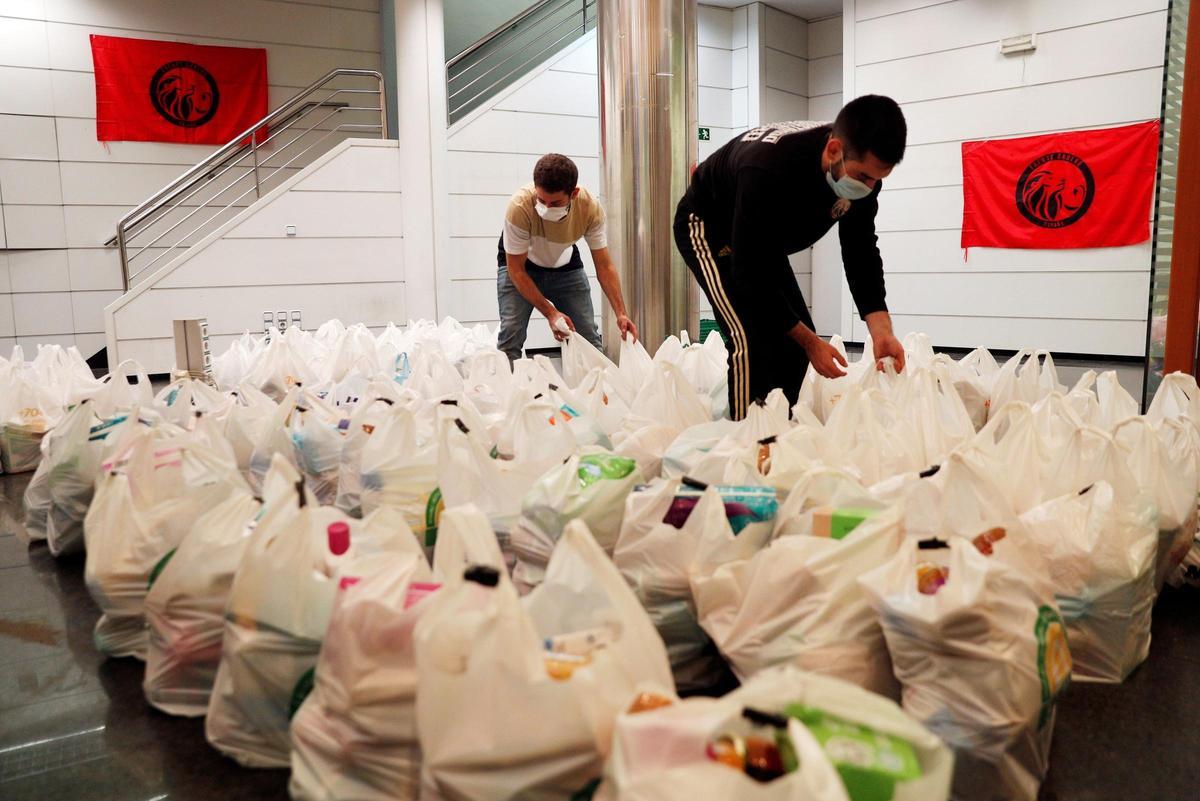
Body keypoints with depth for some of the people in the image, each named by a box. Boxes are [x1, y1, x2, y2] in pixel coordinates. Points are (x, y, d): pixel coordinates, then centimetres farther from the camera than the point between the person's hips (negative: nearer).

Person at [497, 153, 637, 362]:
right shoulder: (520, 207, -35)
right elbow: (516, 270, -25)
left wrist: (621, 313, -27)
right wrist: (550, 312, -30)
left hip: (565, 265, 3)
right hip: (521, 265, -2)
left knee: (589, 337, -3)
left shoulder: (591, 208, -28)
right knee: (511, 333, -20)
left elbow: (604, 266, -17)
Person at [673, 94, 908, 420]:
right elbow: (750, 274, -34)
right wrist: (811, 342, -28)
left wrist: (881, 331, -24)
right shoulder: (768, 169, -41)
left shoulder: (863, 168, -20)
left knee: (797, 337, 2)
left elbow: (861, 253, -11)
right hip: (708, 227, -7)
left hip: (764, 238, 7)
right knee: (752, 340, -22)